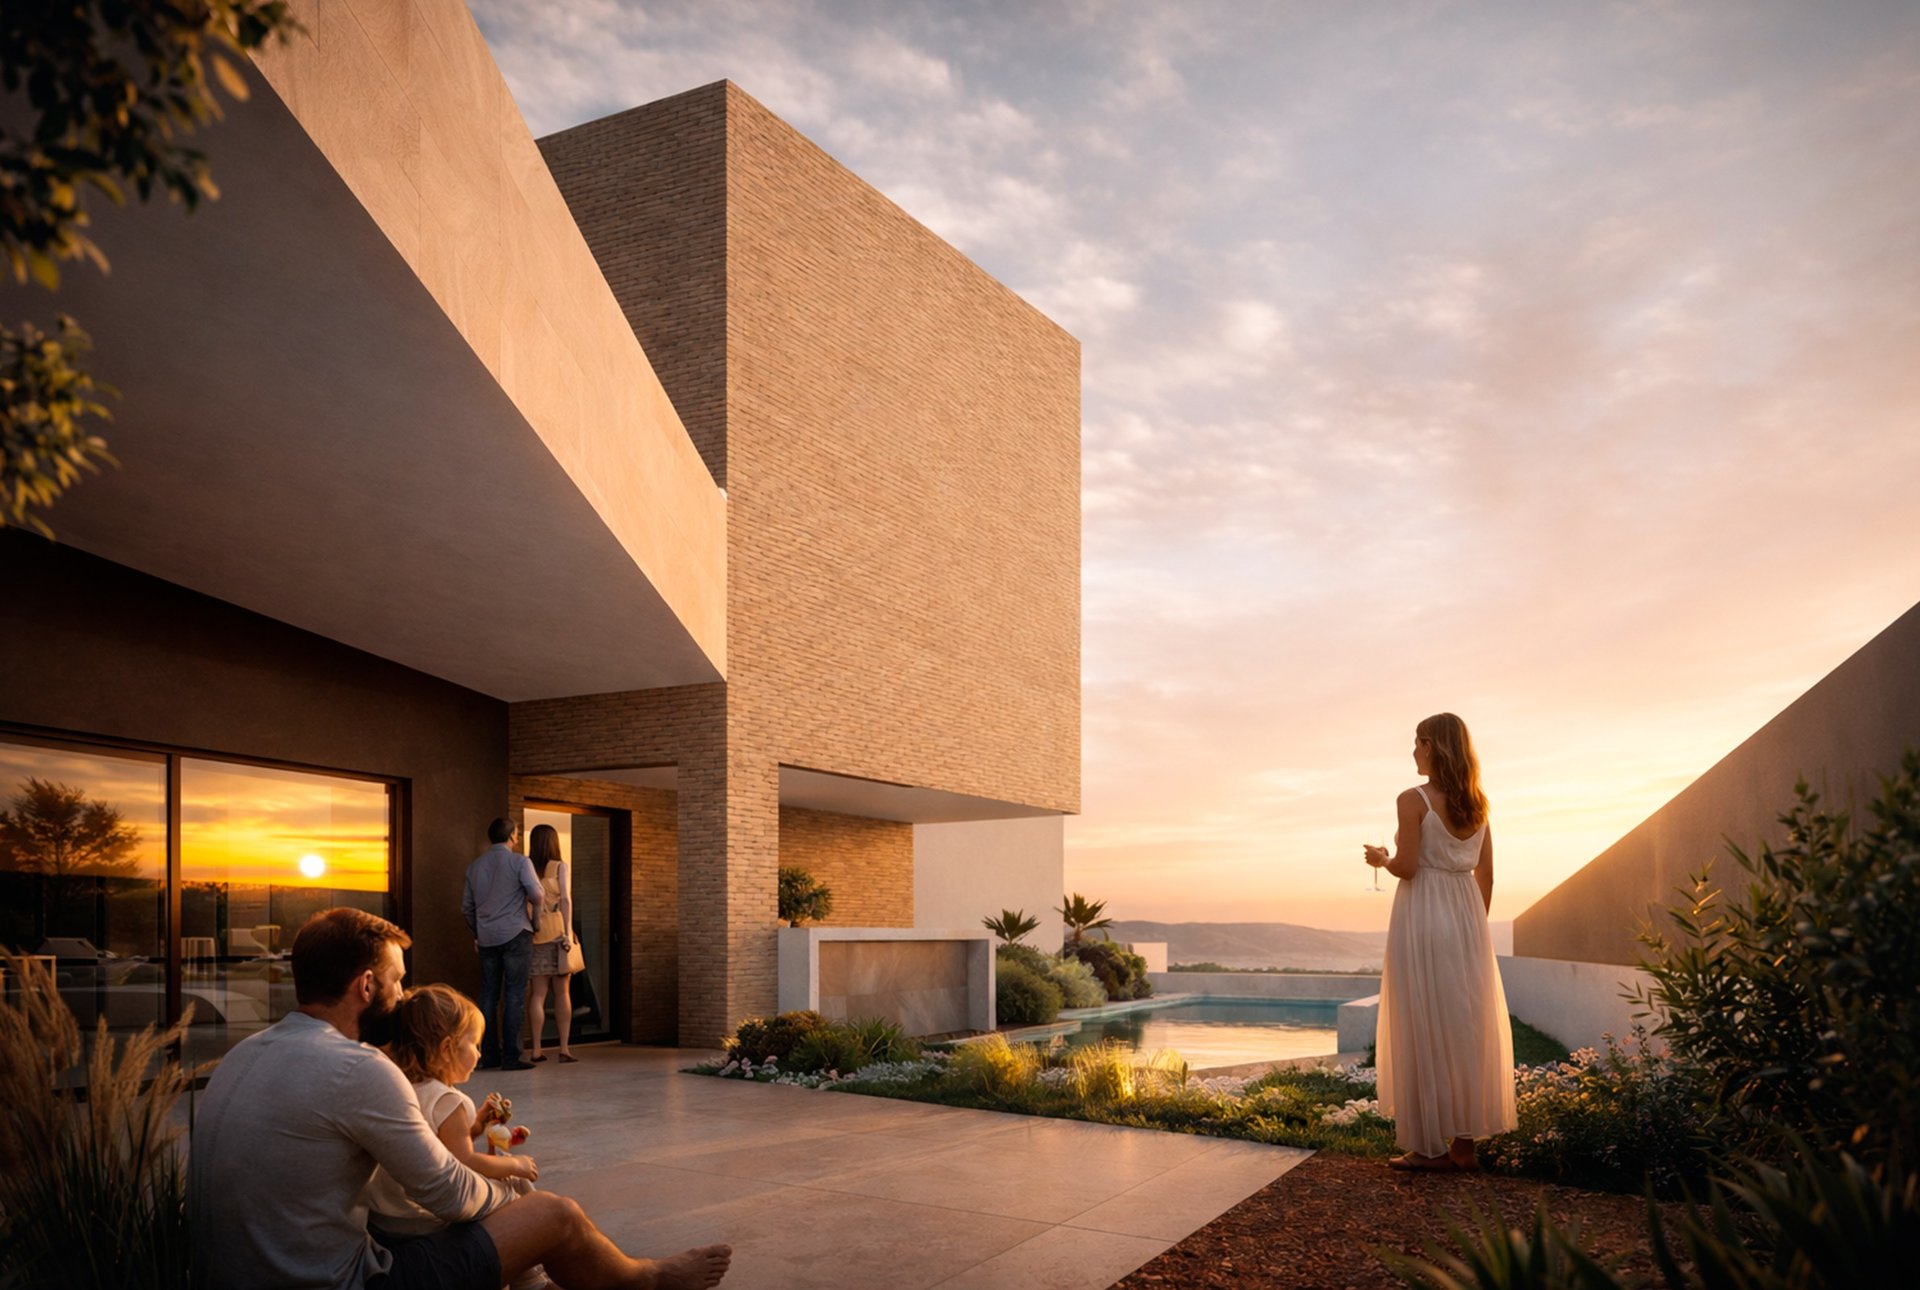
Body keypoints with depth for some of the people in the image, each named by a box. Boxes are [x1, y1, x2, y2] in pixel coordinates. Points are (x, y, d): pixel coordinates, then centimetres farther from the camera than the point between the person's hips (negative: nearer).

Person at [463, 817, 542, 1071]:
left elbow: (467, 906, 17)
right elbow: (537, 896, -7)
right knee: (514, 996, -4)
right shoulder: (519, 862, -5)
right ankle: (510, 1057, -6)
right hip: (515, 935, -5)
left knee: (489, 996, 9)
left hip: (486, 938, 5)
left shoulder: (475, 865, 13)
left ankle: (489, 1055, 10)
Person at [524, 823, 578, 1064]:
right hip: (556, 933, -2)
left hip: (533, 935, 2)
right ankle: (565, 1047, 2)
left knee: (537, 994, 4)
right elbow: (565, 899, -7)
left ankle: (536, 1049, 1)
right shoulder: (561, 867, 2)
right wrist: (568, 932, -10)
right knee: (562, 993, 4)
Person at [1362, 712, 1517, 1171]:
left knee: (1423, 1029, 0)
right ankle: (1464, 1142, 14)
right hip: (1467, 915, 7)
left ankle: (1430, 1146, 3)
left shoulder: (1414, 800, -11)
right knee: (1465, 1027, 10)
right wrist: (1475, 926, 19)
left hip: (1422, 918, -6)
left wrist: (1382, 858, 4)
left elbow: (1407, 867, -16)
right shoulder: (1477, 804, 9)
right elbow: (1486, 875, 11)